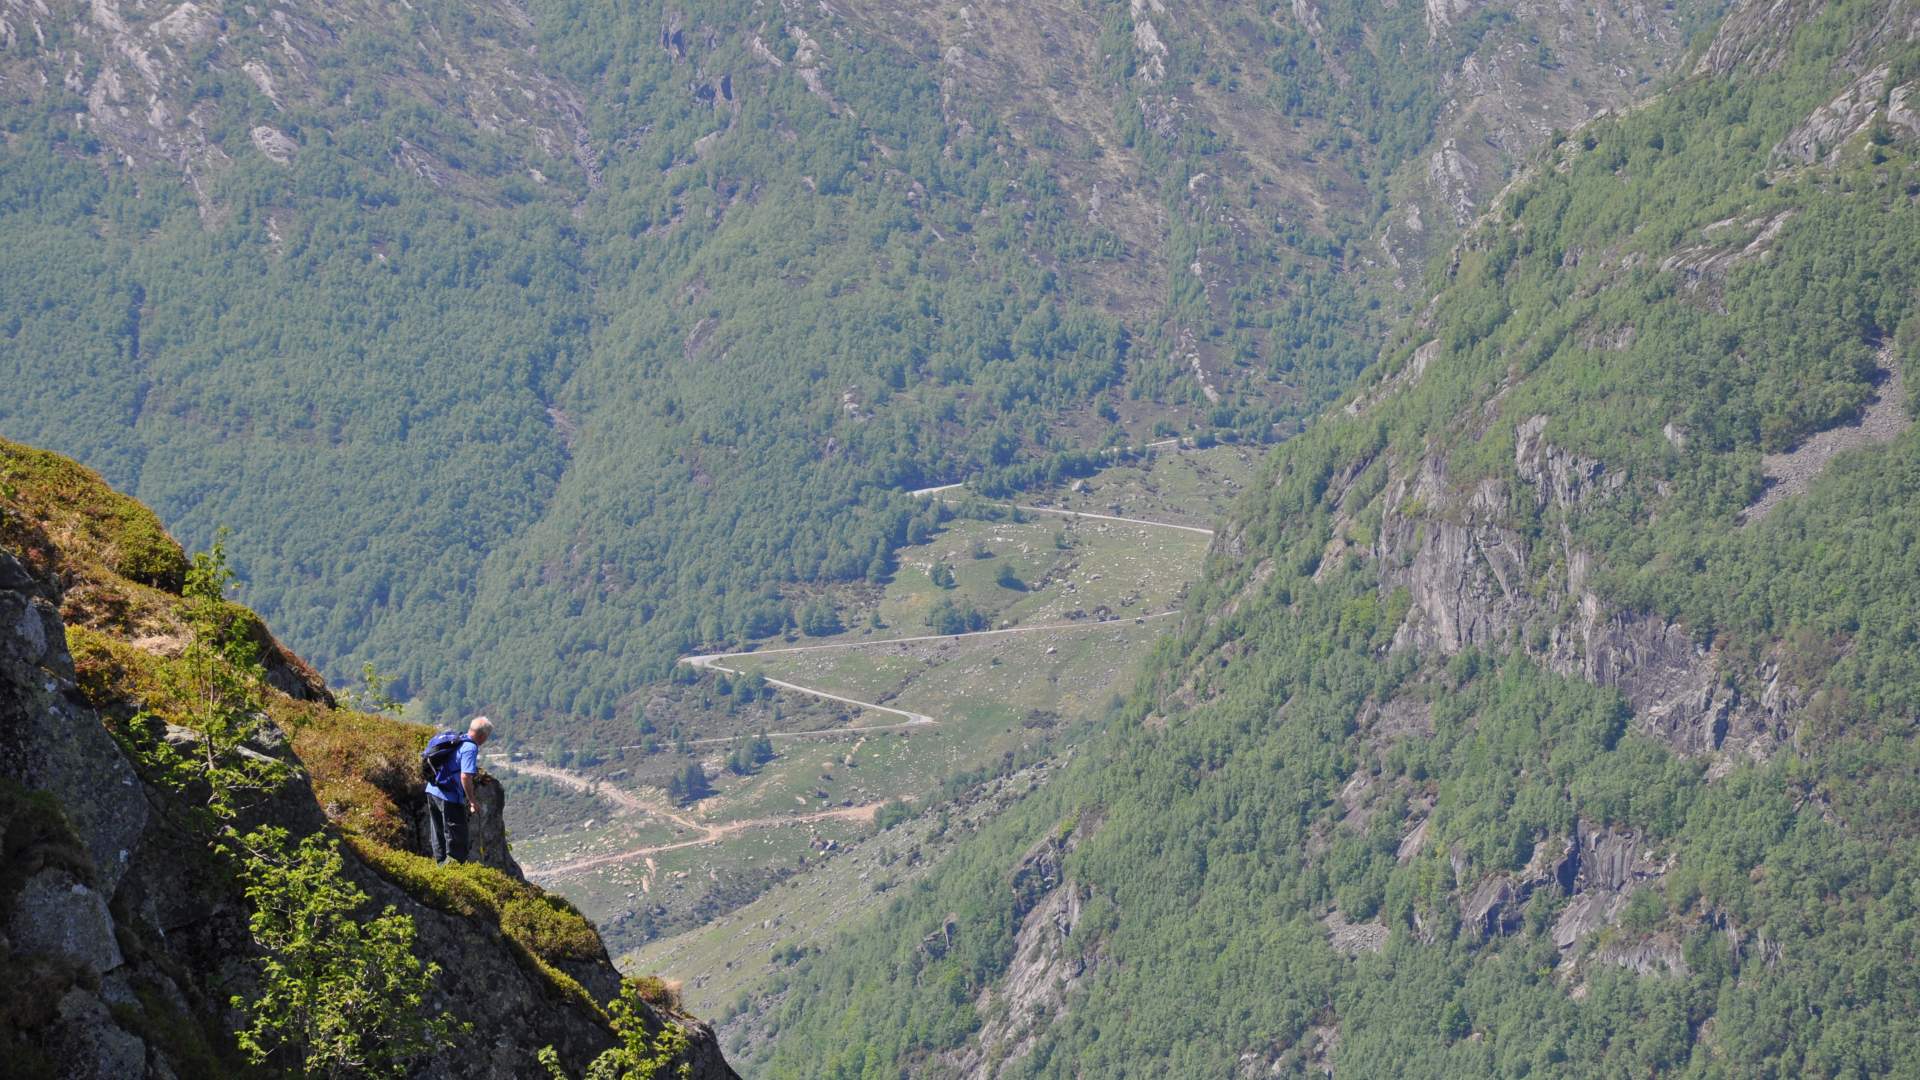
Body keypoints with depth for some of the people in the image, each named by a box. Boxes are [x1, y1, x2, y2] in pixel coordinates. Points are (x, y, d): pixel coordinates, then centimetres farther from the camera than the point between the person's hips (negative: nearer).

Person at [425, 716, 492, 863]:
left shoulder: (454, 740, 13)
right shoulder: (470, 748, -14)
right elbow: (465, 777, -22)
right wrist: (472, 802, -15)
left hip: (432, 790, 9)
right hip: (449, 797, -9)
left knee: (439, 835, 18)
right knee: (456, 839, 1)